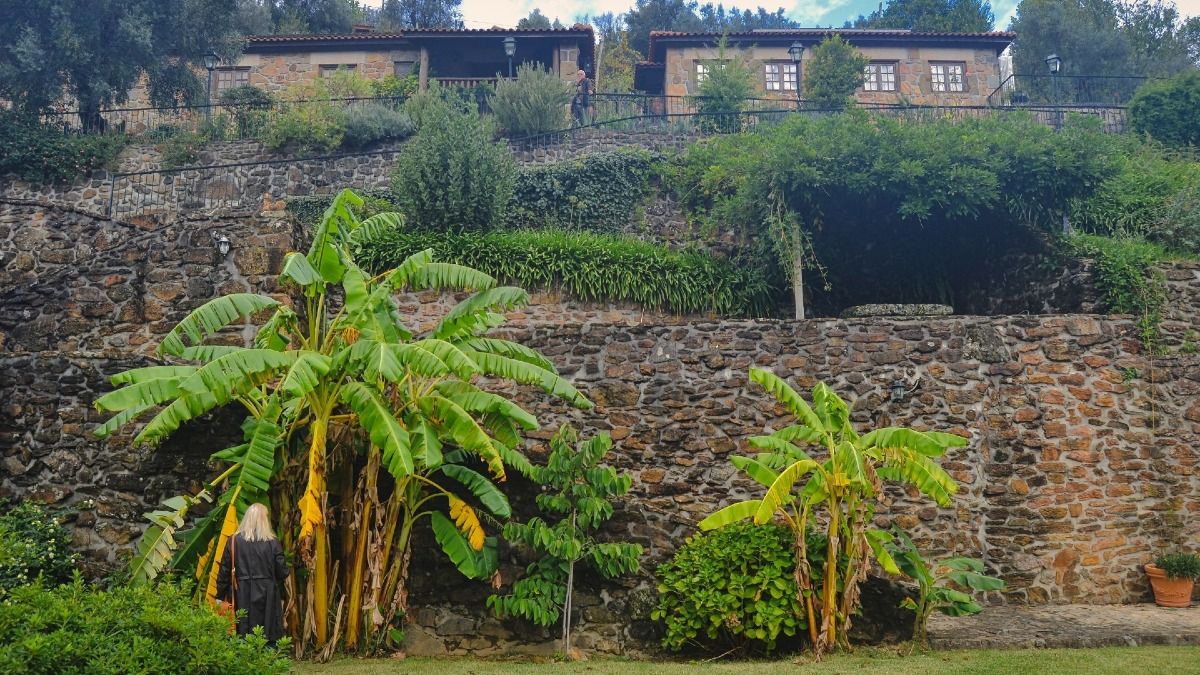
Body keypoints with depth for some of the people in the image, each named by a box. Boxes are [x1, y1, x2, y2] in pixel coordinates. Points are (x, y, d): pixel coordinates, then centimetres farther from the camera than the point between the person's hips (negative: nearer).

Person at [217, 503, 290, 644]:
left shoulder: (234, 541, -1)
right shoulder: (273, 543, -5)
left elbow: (224, 571, 1)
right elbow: (283, 572, -3)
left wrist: (220, 596, 10)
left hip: (242, 597, 1)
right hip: (267, 598, -1)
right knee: (269, 639, 4)